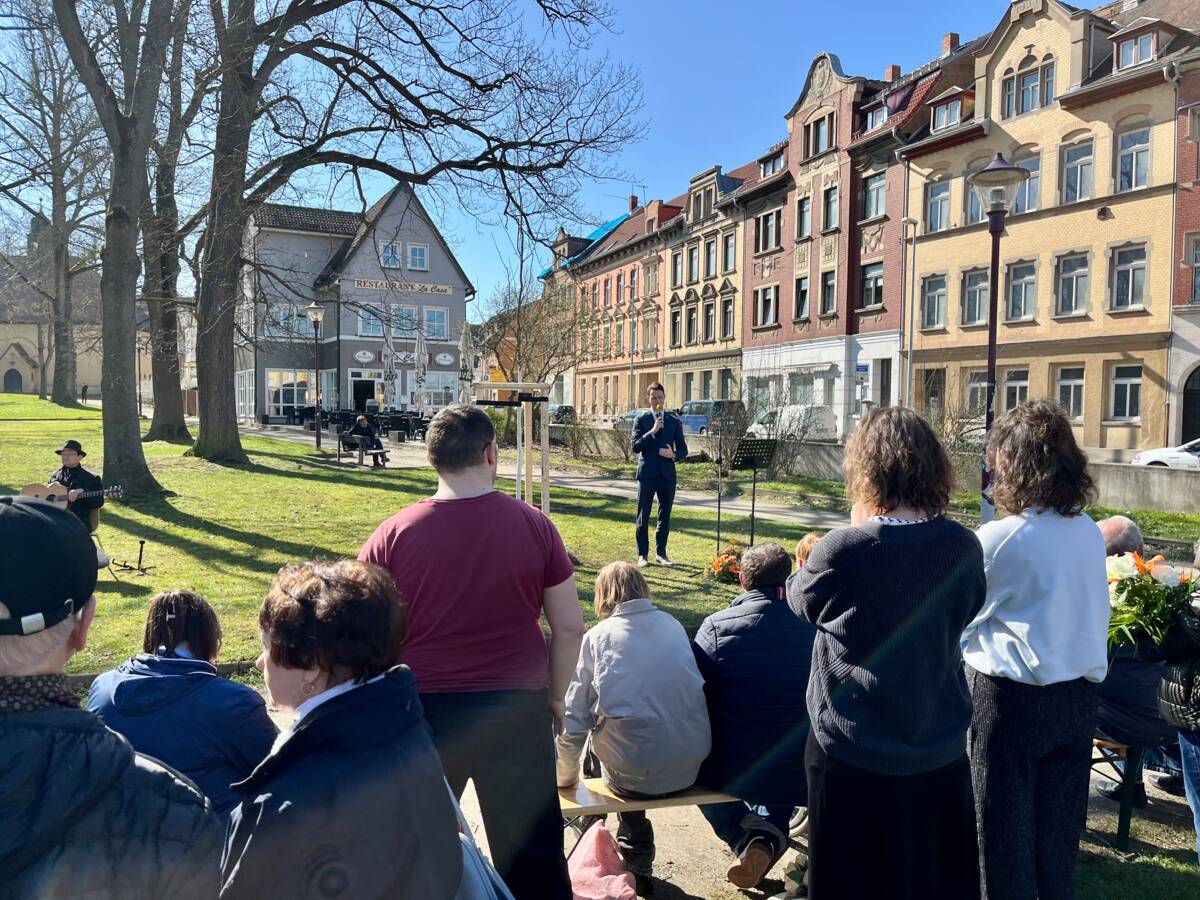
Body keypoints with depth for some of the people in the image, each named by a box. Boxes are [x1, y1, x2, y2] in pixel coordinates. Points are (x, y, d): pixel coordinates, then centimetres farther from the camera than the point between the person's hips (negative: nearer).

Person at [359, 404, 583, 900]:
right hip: (517, 708, 0)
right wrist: (555, 698, 11)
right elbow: (570, 628, -2)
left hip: (424, 710, 1)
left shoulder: (394, 534, -7)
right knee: (532, 851, 15)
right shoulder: (534, 526, -6)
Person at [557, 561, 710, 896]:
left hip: (635, 771, -4)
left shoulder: (597, 636, -1)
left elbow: (574, 720, -2)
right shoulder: (674, 626, 8)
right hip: (690, 766, 4)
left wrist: (566, 777, 14)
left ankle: (636, 860, 32)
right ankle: (637, 862, 37)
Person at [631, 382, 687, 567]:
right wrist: (652, 431, -17)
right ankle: (642, 554, 10)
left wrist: (673, 454, -12)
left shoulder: (674, 421, 9)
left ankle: (661, 552, 19)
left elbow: (683, 449, 9)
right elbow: (635, 447, -8)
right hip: (647, 474, -2)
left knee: (665, 515, 8)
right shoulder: (641, 420, 2)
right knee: (643, 516, 2)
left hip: (667, 474, 2)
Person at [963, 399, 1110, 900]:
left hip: (1012, 695, -6)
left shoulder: (999, 538, -19)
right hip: (1079, 693, 6)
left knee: (1005, 825, 10)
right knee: (1059, 819, 19)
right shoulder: (1091, 534, -1)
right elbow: (1096, 614, 9)